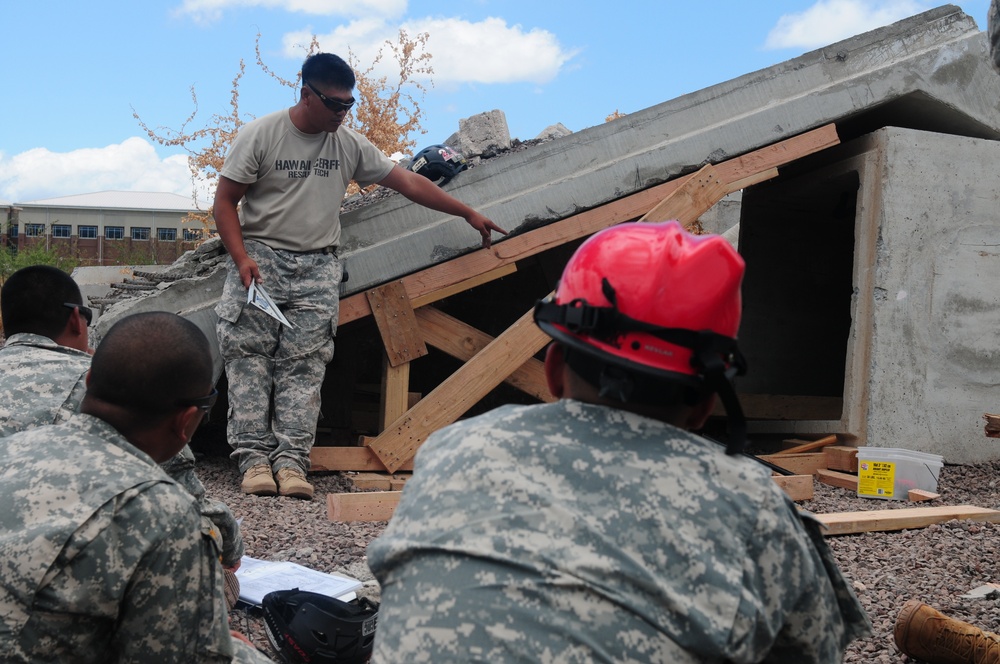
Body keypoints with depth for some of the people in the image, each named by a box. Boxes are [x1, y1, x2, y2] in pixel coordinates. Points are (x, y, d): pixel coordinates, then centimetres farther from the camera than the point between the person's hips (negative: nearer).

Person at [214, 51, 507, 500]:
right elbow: (225, 201, -2)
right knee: (249, 358, -8)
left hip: (317, 267, 2)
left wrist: (468, 214, 9)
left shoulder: (350, 146, 6)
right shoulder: (260, 135, -4)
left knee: (304, 365, -6)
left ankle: (291, 461, -7)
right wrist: (241, 258, -15)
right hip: (260, 257, -2)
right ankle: (254, 457, -5)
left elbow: (408, 182, 10)